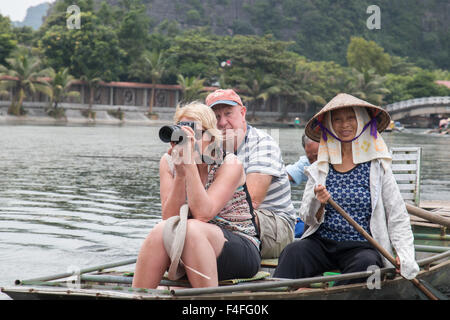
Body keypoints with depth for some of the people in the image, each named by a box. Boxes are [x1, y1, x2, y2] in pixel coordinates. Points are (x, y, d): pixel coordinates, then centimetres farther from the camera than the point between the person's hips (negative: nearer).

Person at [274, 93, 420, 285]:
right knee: (294, 252, -29)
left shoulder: (378, 167, 5)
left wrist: (404, 255, -8)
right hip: (322, 242, 2)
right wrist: (319, 204, -12)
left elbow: (397, 218, 5)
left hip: (362, 247, -2)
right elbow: (307, 218, 10)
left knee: (366, 262, -35)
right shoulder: (318, 170, 11)